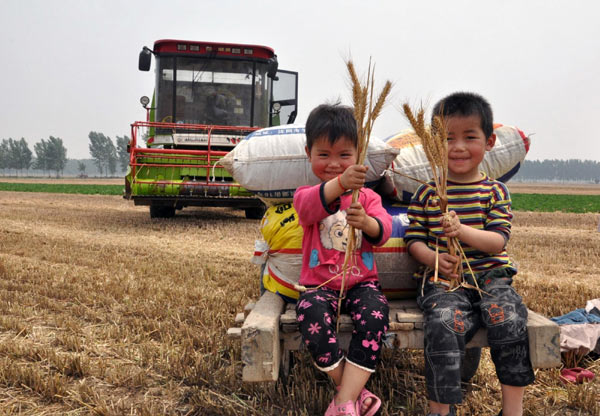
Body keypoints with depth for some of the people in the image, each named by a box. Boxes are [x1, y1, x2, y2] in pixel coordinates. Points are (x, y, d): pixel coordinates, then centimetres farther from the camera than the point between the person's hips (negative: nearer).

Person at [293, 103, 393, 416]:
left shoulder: (367, 196, 11)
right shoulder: (306, 194, 4)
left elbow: (383, 231, -9)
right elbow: (309, 206, -24)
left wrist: (367, 222, -35)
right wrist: (339, 184, -46)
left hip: (362, 281, 1)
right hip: (320, 283, -1)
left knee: (375, 315, -31)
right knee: (312, 315, -33)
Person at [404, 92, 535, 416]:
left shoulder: (495, 191, 7)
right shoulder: (427, 193, 9)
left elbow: (498, 240, -3)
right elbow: (414, 239, 7)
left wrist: (462, 231, -21)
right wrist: (434, 258, -14)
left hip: (490, 275, 1)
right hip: (444, 279, -1)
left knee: (509, 317, -26)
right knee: (444, 323, -29)